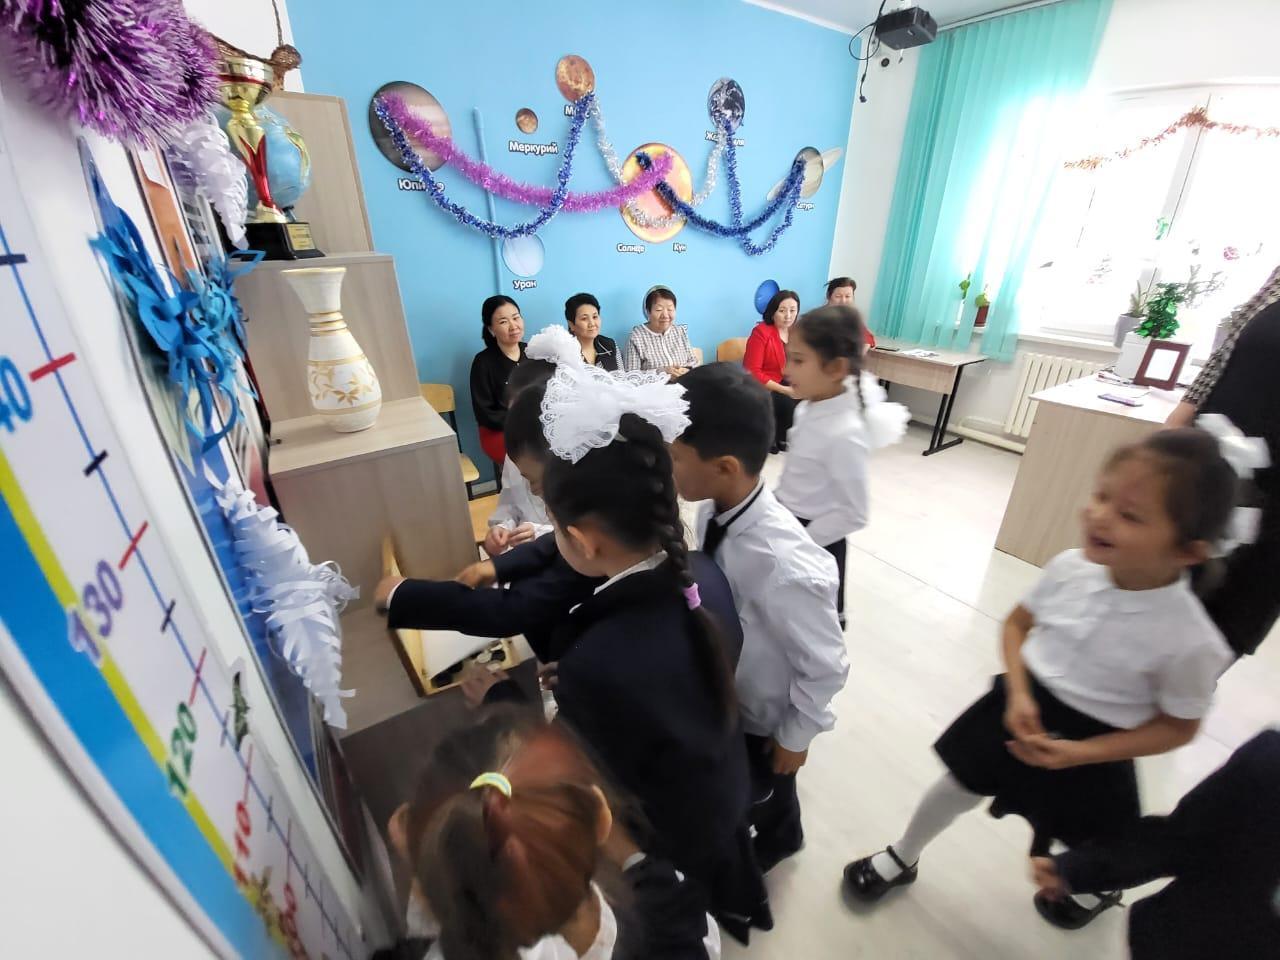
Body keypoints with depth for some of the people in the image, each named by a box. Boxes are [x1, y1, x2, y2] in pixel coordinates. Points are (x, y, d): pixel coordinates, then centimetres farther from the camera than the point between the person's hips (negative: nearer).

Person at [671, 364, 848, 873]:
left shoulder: (787, 567, -43)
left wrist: (794, 737, -9)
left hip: (763, 715, -5)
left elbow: (825, 668, -25)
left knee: (761, 791, 28)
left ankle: (775, 841, 62)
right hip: (722, 692, 5)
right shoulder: (715, 510, -22)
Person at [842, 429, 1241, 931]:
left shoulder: (1189, 639, -27)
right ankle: (901, 859, 42)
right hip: (1023, 705, 2)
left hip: (1091, 742, -2)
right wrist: (1018, 693, -14)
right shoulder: (1070, 567, -18)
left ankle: (1104, 887, 66)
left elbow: (1178, 726, -11)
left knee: (1092, 839, 27)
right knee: (960, 785, 16)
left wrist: (1081, 753, -18)